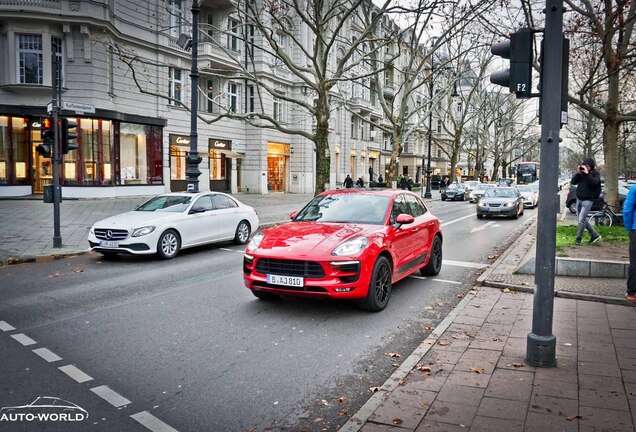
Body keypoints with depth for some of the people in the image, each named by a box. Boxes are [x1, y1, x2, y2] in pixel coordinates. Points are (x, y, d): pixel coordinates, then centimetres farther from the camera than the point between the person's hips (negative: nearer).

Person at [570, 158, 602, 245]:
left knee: (581, 220, -10)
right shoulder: (581, 173, 5)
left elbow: (594, 182, -22)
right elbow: (573, 182, -3)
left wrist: (587, 173, -23)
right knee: (583, 219, 12)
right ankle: (595, 235, 26)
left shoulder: (595, 173, -4)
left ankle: (578, 238, 3)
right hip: (579, 199, 5)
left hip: (588, 200, -5)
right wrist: (578, 173, -13)